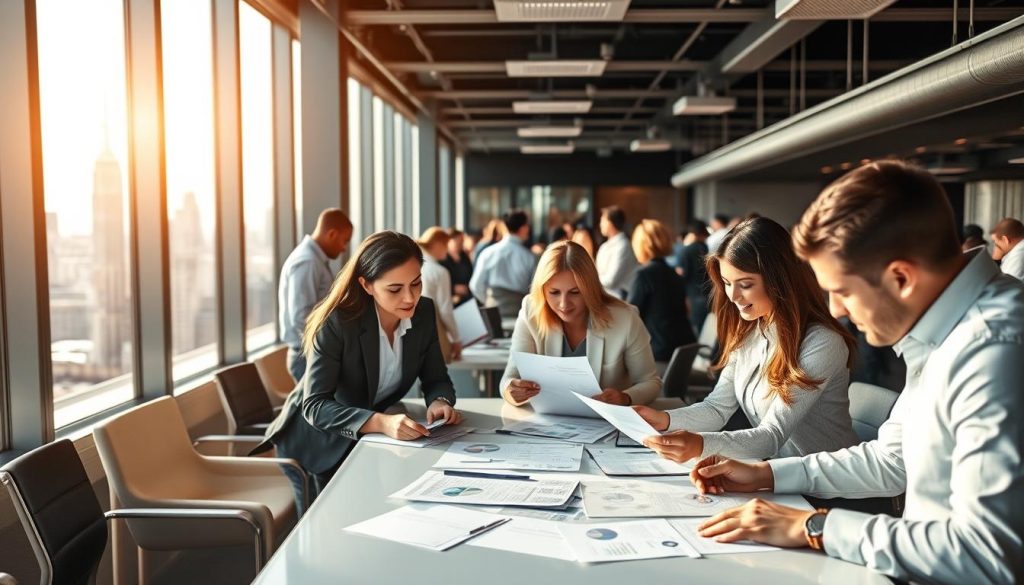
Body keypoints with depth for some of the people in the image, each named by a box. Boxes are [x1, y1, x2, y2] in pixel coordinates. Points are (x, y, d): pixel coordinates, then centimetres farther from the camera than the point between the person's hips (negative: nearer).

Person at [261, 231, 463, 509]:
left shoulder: (424, 312, -12)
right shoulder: (337, 323, -28)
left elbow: (436, 379, -4)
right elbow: (315, 405, -32)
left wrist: (440, 402, -28)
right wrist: (380, 423, -47)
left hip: (369, 440, 5)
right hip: (317, 440, -5)